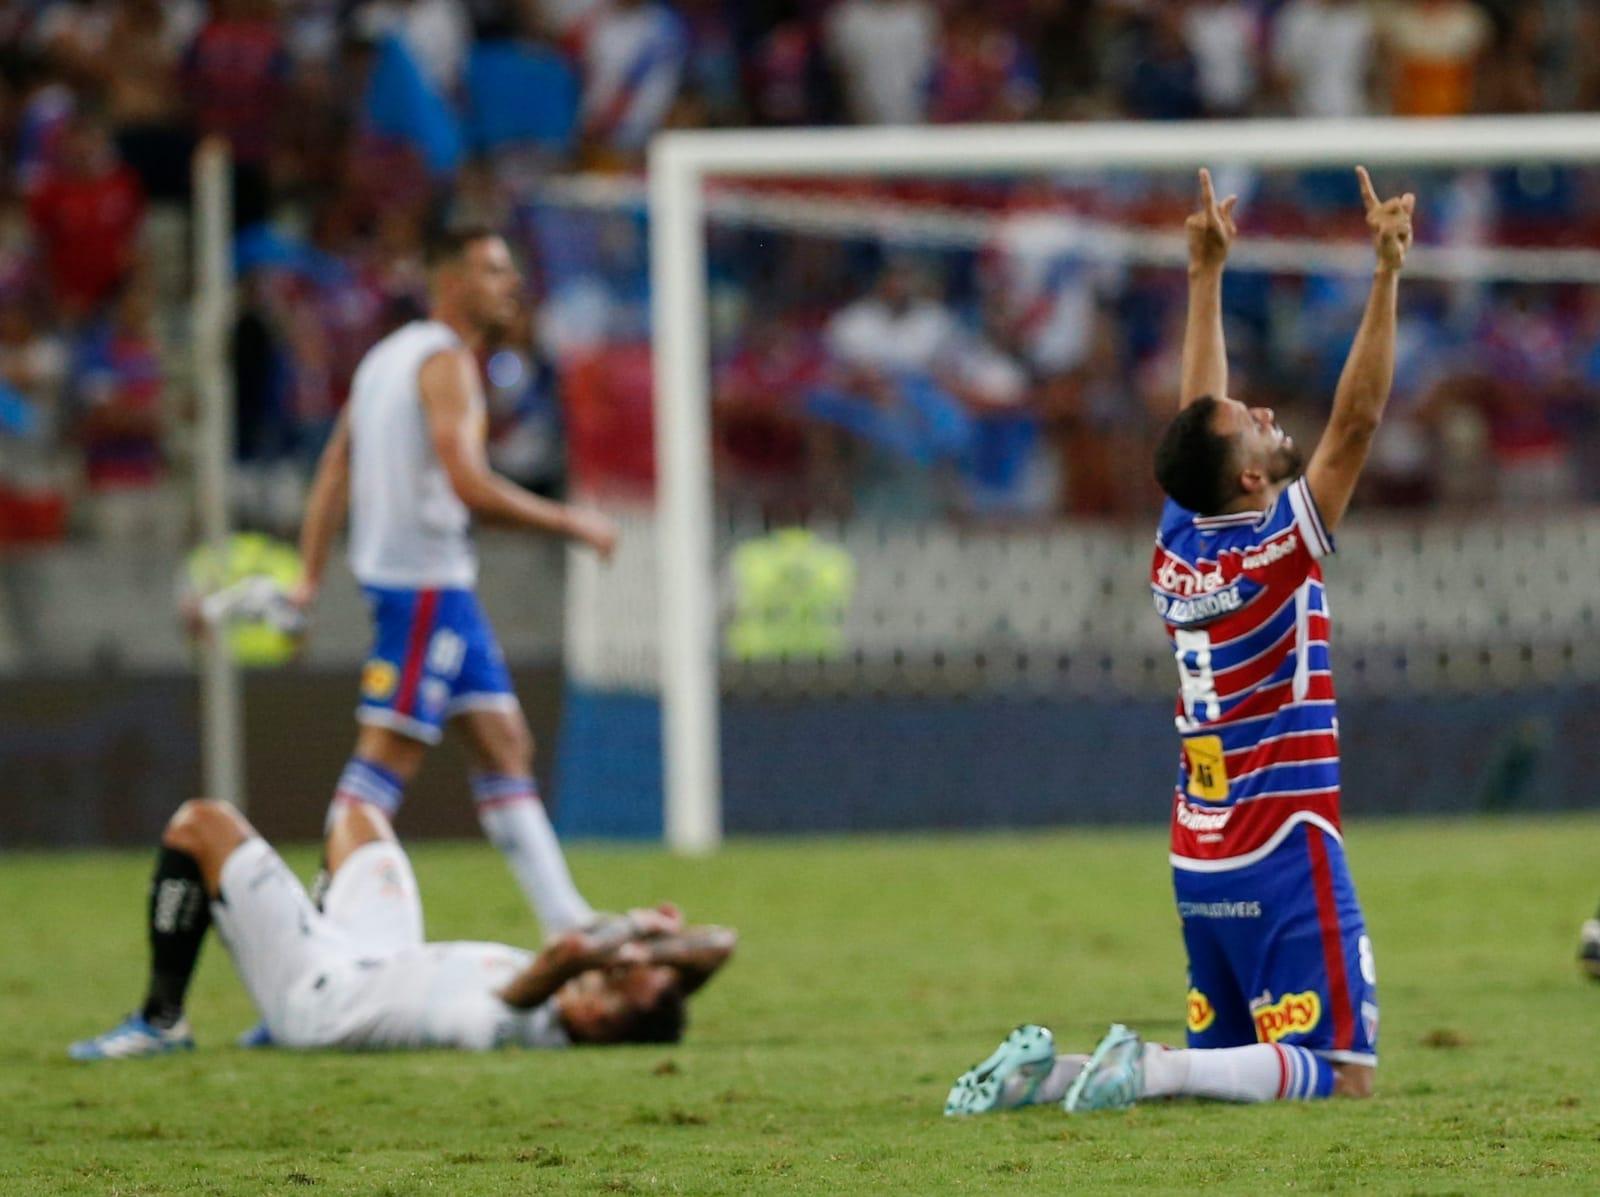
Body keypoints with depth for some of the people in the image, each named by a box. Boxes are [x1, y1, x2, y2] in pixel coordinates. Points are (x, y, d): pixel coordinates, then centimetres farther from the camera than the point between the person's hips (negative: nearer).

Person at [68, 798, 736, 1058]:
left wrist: (633, 930, -41)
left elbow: (569, 953, -59)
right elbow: (717, 945, -20)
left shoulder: (498, 1028, -44)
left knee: (200, 825, 1)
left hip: (314, 989, -7)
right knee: (358, 816, 29)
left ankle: (160, 1022, 11)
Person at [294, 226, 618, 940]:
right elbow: (469, 485, -22)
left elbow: (333, 474, 17)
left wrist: (310, 580, 16)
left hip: (438, 586, 10)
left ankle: (566, 923, 11)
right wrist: (572, 524, -13)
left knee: (503, 744, 10)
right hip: (425, 581, -10)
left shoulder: (389, 356, 18)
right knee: (388, 756, -10)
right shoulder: (444, 359, -11)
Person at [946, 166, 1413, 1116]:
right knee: (1342, 1072, -8)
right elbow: (1358, 418, -17)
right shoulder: (1276, 554, -14)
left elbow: (1199, 412, 17)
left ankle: (1047, 1071, -4)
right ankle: (1148, 1070, -25)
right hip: (1287, 856, -8)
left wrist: (1208, 273, 21)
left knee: (1227, 1059, 15)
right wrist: (1388, 275, -17)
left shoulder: (1178, 551, 4)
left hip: (1202, 861, 8)